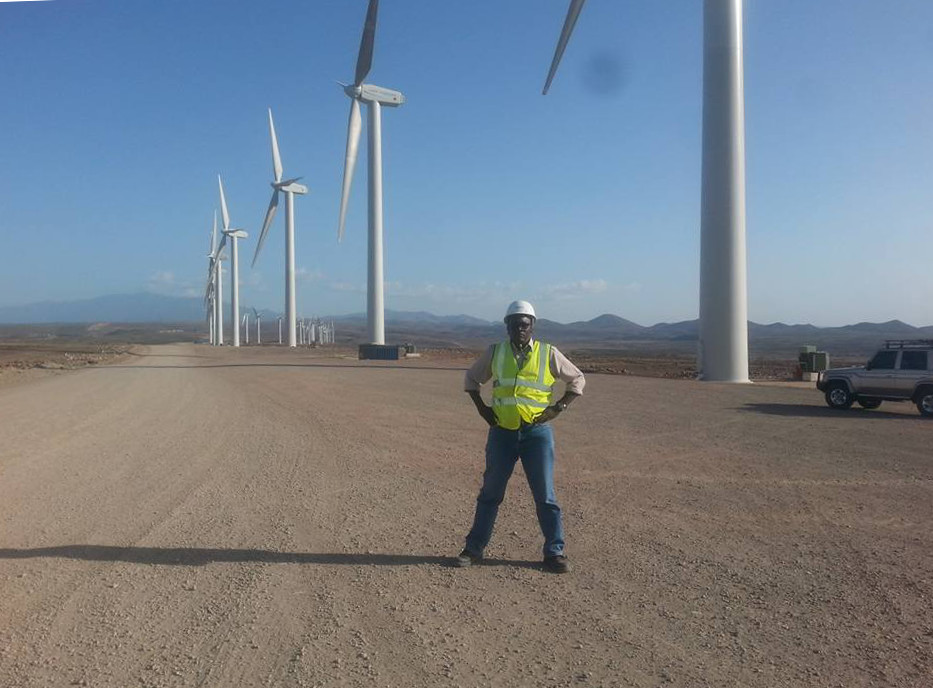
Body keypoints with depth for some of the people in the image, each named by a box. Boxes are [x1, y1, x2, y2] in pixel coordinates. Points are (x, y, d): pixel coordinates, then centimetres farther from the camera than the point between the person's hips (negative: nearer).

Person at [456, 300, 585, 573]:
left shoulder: (548, 354, -1)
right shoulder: (494, 353, 4)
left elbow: (577, 379, 9)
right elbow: (471, 379, 18)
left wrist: (558, 408, -2)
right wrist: (482, 408, 5)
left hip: (537, 432, -2)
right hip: (502, 433, 2)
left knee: (545, 495, 3)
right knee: (490, 493, 9)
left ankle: (554, 553, 15)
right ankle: (474, 548, 20)